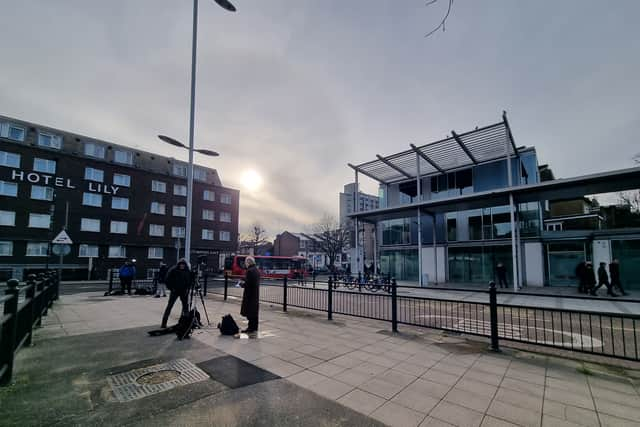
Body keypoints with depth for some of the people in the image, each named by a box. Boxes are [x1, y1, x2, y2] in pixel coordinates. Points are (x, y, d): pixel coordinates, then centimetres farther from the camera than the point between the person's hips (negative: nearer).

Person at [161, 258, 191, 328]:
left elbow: (190, 281, 9)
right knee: (169, 306, -4)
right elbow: (167, 280, -3)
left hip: (184, 291, 3)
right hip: (175, 291, -3)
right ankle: (164, 322, 2)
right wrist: (171, 288, -8)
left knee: (186, 305, 7)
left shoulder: (188, 272, -1)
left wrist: (187, 288, -2)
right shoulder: (173, 270, -9)